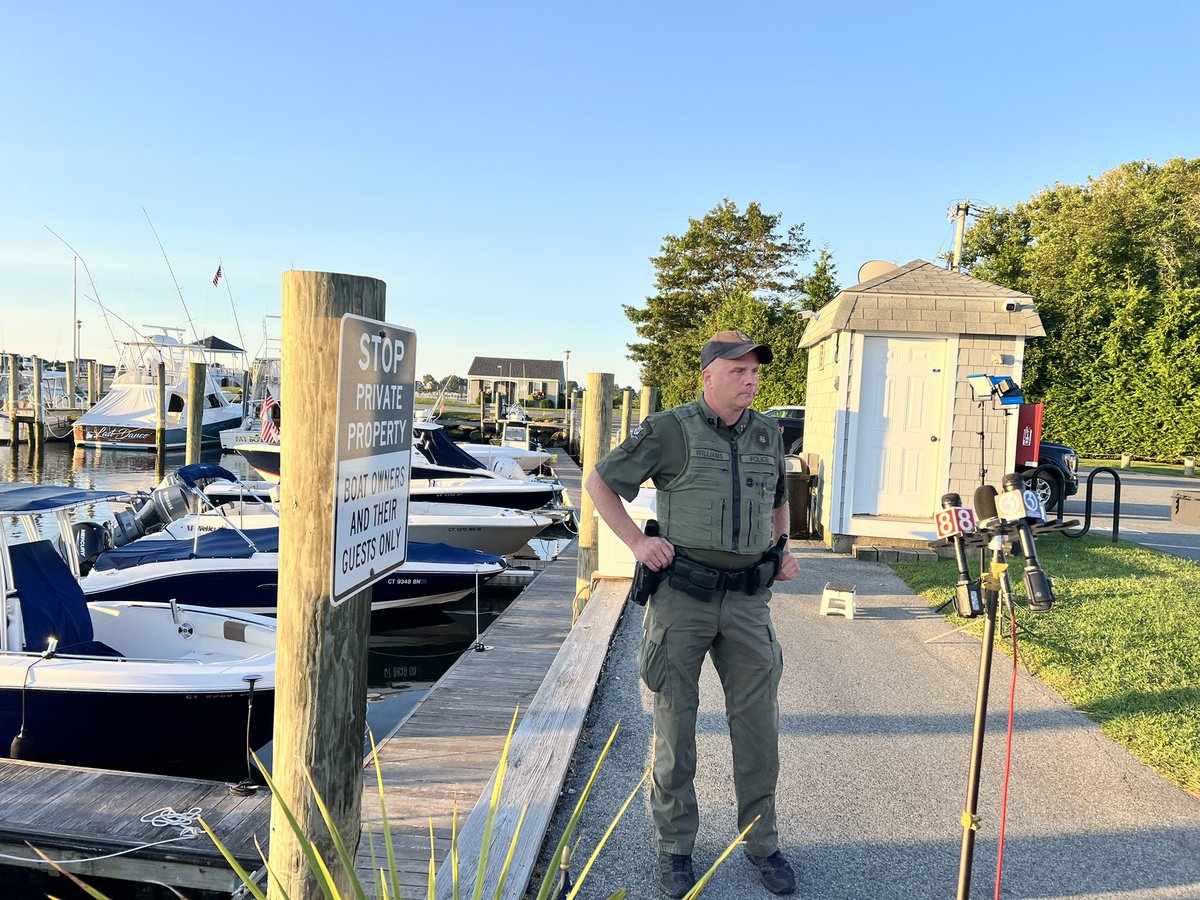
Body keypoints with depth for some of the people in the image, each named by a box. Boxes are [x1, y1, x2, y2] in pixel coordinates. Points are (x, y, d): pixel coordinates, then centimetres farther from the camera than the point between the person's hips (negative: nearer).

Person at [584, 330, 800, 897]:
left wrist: (783, 550, 13)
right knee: (674, 722, 7)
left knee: (758, 723, 9)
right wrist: (636, 541, -6)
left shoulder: (767, 435, 11)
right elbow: (599, 482, 2)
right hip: (682, 595, -4)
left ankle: (760, 840, 28)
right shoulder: (669, 431, -4)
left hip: (747, 600, 4)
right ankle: (674, 845, 24)